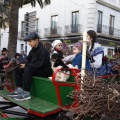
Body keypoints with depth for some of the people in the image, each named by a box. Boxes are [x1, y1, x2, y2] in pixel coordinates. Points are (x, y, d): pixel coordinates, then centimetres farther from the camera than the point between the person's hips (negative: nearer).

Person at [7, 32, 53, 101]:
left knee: (28, 69, -34)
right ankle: (19, 89, -3)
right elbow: (28, 60, 13)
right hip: (35, 69, 9)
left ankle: (26, 93, -28)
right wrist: (23, 63, -8)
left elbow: (40, 64, -26)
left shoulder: (42, 50, -18)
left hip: (45, 71, -9)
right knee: (18, 69, 1)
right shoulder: (33, 50, 9)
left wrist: (26, 65, -22)